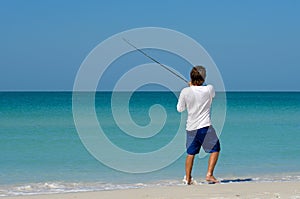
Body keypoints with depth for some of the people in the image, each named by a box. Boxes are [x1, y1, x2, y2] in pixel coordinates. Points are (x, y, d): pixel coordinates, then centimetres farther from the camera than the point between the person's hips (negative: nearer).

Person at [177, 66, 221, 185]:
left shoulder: (185, 92, -8)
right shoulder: (209, 89, -9)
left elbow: (180, 109, 6)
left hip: (191, 127, 3)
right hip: (205, 126, -3)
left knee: (190, 153, 15)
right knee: (215, 149, 11)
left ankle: (188, 178, 18)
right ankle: (209, 175, 3)